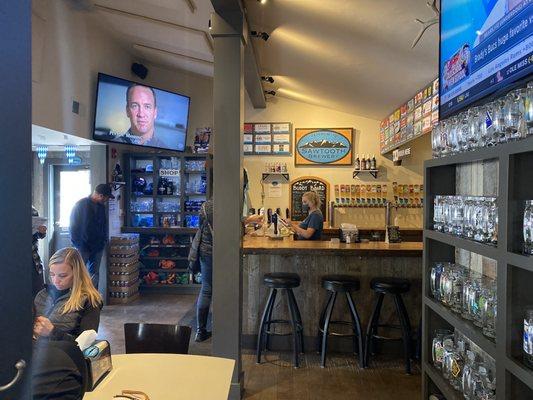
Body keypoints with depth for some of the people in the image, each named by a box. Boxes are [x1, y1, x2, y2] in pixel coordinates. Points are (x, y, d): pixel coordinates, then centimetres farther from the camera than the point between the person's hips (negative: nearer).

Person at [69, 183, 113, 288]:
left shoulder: (101, 206, 10)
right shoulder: (81, 205, -10)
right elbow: (74, 226, -10)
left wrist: (103, 240, 8)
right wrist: (78, 244, -13)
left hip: (97, 247, 6)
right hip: (83, 246, -6)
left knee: (95, 274, 10)